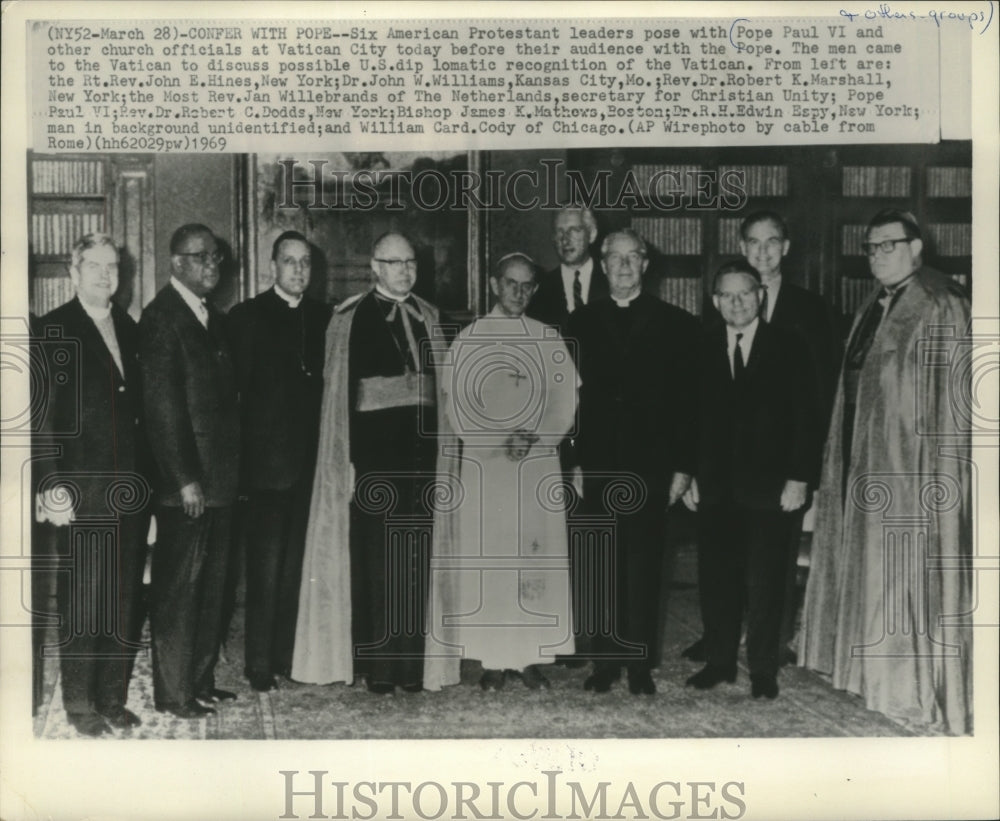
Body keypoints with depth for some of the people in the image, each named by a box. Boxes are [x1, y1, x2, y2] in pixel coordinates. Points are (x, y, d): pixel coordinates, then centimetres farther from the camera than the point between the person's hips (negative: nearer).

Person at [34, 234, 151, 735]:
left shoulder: (130, 329, 14)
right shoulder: (53, 331, -3)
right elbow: (44, 415, -7)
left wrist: (147, 476, 7)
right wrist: (52, 487, -13)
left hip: (132, 488, 5)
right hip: (83, 490, -5)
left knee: (126, 599, 9)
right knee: (84, 599, 0)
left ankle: (113, 698, 21)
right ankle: (80, 704, 15)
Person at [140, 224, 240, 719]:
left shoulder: (214, 318, 15)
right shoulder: (161, 316, -9)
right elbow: (162, 405, -14)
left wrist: (232, 469, 10)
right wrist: (185, 478, -17)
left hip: (219, 475, 8)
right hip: (185, 480, -8)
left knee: (211, 583, 14)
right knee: (178, 585, 1)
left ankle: (202, 681, 25)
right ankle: (173, 692, 11)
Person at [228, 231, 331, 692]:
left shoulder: (323, 317, 12)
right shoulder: (247, 316, 1)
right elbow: (235, 386, -2)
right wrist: (239, 456, -7)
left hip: (312, 459, 4)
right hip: (268, 460, -3)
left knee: (299, 563, 8)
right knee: (266, 565, 0)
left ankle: (291, 656, 17)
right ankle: (260, 664, 8)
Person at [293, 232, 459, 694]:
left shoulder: (427, 317, 12)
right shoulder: (349, 319, -1)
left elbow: (441, 386, 13)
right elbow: (339, 393, -4)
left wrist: (442, 449, 8)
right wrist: (346, 460, -9)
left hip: (419, 447, 4)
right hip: (373, 447, -4)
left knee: (415, 558, 6)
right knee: (373, 559, 0)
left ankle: (411, 662, 15)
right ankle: (375, 666, 10)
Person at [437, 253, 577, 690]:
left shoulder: (549, 340, 8)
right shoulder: (469, 339, 3)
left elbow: (566, 402, 4)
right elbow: (454, 404, -2)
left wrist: (534, 438, -13)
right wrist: (500, 440, -14)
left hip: (539, 463, 2)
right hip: (484, 463, -1)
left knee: (536, 554, 1)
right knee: (487, 556, -2)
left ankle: (531, 655, 9)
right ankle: (494, 658, 5)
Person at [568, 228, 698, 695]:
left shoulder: (674, 324, 5)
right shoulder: (581, 323, 9)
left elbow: (686, 399, 3)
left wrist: (681, 465, -3)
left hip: (650, 464, -1)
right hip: (598, 464, 1)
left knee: (643, 566, 3)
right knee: (602, 567, 5)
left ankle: (640, 664, 13)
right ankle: (605, 660, 15)